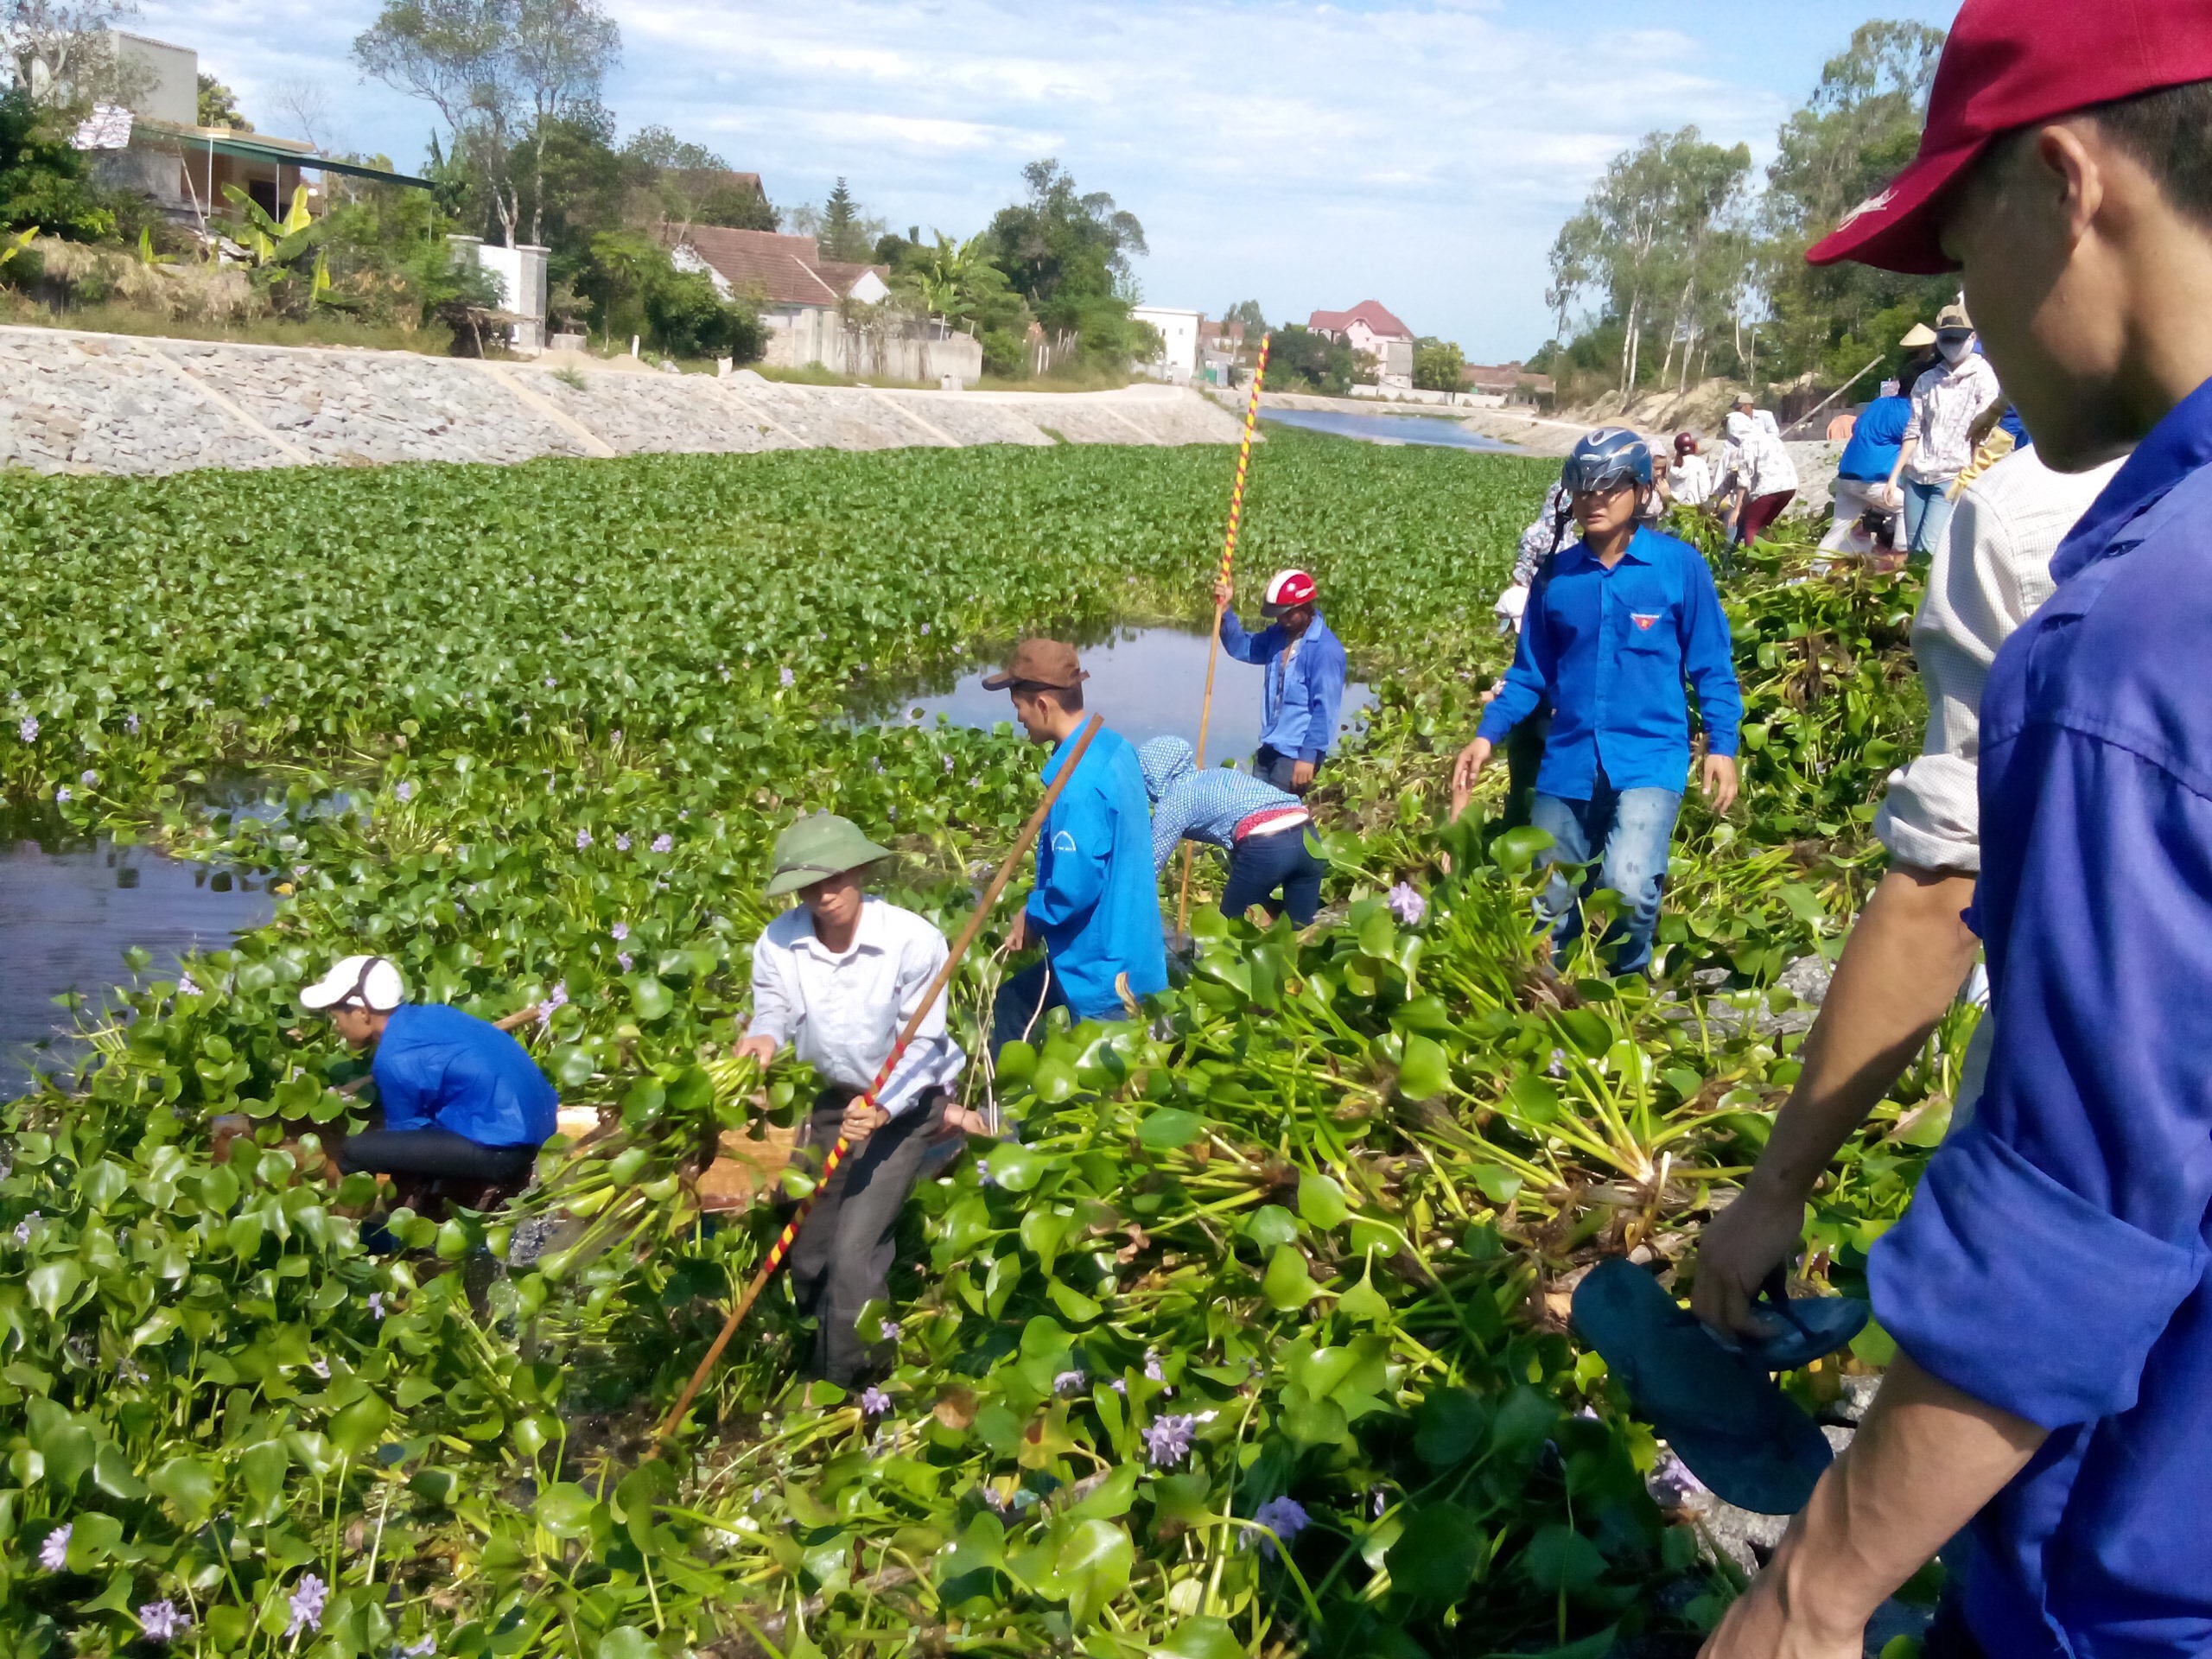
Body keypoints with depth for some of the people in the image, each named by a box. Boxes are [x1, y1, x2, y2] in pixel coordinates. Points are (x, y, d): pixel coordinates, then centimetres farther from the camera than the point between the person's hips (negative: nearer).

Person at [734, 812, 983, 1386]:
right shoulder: (778, 943, -17)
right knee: (807, 1254, 17)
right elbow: (772, 1014, -6)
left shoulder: (914, 941, -26)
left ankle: (845, 1391, 7)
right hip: (829, 1099, 5)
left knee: (854, 1253, -14)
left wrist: (880, 1109, -37)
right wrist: (762, 1038, -31)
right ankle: (817, 1369, 43)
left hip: (903, 1104, -5)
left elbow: (922, 1046, -22)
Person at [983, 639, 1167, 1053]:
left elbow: (1075, 889, -28)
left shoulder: (1078, 785, -27)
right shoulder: (1113, 747, 2)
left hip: (1105, 970, -10)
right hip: (1126, 950, 10)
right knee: (1011, 1004, 23)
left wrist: (1032, 917, -7)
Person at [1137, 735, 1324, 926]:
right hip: (1308, 836, 7)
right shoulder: (1213, 774, 30)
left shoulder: (1173, 800, 9)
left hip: (1265, 847, -7)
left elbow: (1152, 860, 9)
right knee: (1302, 928, 14)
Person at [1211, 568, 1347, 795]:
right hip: (1269, 748, 8)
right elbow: (1242, 648, 16)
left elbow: (1324, 708, -21)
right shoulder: (1280, 634, 5)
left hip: (1296, 754, -8)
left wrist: (1309, 755, -22)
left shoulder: (1326, 649, -20)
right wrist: (1225, 610, 0)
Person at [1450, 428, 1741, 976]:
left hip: (1650, 757, -3)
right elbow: (1530, 672, 12)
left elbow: (1711, 666, 3)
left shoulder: (1679, 565, -3)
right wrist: (1487, 735, 0)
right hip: (1568, 761, 4)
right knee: (1549, 906, 10)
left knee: (1629, 886, -23)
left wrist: (1722, 746, -5)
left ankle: (1628, 988, 6)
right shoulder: (1556, 575, 5)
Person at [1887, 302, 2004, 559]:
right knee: (1913, 550, 5)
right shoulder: (1927, 381, 11)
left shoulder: (1982, 377, -1)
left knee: (1929, 550, -18)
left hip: (1952, 477, -5)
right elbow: (1913, 431, 12)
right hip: (1917, 475, 5)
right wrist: (1895, 474, 7)